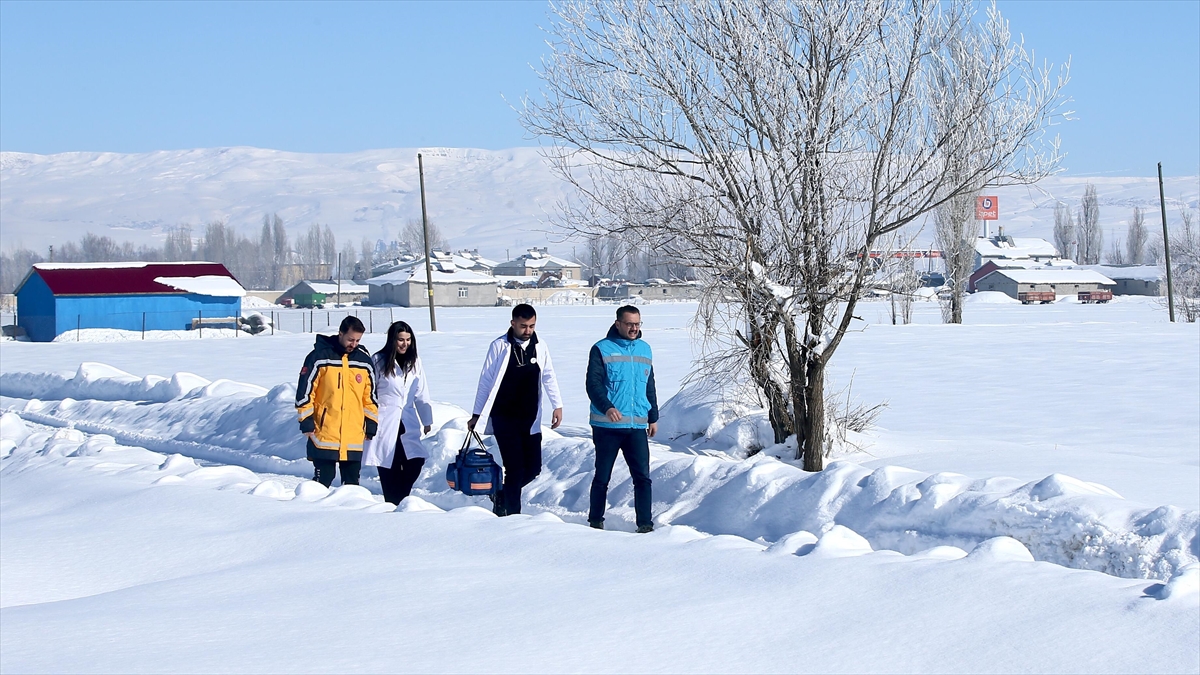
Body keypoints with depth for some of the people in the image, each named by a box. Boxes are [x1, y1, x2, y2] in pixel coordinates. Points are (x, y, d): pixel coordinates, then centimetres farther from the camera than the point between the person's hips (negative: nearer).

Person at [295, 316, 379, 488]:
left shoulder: (364, 360, 8)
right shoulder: (320, 357, -4)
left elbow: (370, 396, 16)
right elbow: (304, 391, -2)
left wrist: (371, 425, 12)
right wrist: (306, 421, -6)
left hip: (354, 439, 4)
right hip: (324, 435, -4)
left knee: (352, 484, 9)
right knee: (322, 482, -1)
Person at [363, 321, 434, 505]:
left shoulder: (414, 362, 11)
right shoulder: (378, 361, -3)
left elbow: (422, 394, 15)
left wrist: (427, 420, 13)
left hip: (408, 423, 4)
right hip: (385, 423, -4)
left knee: (415, 462, -9)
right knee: (389, 470, -4)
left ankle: (400, 500, 9)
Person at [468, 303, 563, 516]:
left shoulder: (540, 347, 5)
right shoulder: (499, 346, -6)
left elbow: (549, 377, 13)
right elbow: (486, 381, -1)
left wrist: (557, 405, 3)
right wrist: (477, 415, 1)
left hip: (530, 419, 4)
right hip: (504, 419, -4)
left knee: (533, 467, 4)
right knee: (515, 469, -9)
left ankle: (502, 494, 29)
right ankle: (511, 514, 2)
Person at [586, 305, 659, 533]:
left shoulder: (645, 349, 13)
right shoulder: (601, 349, -3)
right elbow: (593, 384, -12)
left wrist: (653, 417, 19)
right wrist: (607, 407, -28)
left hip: (637, 426, 4)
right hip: (607, 426, -4)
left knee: (642, 476, -4)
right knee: (602, 477, 6)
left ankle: (645, 523, -2)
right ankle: (595, 521, 17)